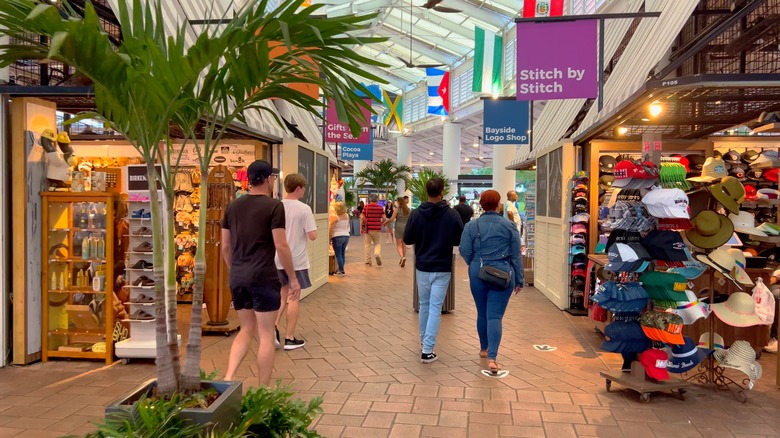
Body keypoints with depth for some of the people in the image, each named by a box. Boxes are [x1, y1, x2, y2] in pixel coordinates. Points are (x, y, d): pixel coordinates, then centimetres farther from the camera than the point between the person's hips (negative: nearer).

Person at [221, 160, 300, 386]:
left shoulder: (233, 206, 9)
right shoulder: (274, 206, -9)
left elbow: (225, 246, 12)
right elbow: (281, 245, -12)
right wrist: (293, 278, -4)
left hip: (237, 278, 6)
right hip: (263, 277, -6)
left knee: (247, 329, 20)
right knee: (265, 335, 5)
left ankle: (228, 378, 6)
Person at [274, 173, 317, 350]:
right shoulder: (304, 209, -14)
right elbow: (312, 235, -16)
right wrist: (309, 227, 4)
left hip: (279, 259, 5)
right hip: (297, 260, -5)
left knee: (283, 295, 21)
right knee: (294, 297, 5)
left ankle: (274, 326, 5)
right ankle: (290, 338, 12)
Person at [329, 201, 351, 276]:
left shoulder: (334, 217, -13)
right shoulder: (347, 216, 6)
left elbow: (331, 229, -13)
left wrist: (329, 238, -7)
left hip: (337, 237, -6)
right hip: (346, 236, 7)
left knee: (338, 254, 0)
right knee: (342, 254, 14)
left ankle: (341, 271, 1)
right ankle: (340, 269, 21)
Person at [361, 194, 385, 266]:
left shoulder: (366, 207, -2)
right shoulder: (380, 208, 1)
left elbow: (362, 218, -7)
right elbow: (384, 218, -1)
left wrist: (361, 227, 0)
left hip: (367, 228, 0)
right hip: (377, 228, 0)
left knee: (368, 244, 8)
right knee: (377, 243, 12)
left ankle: (368, 261, 11)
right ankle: (377, 254, -16)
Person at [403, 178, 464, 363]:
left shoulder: (416, 214, -8)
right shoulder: (452, 214, -10)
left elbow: (407, 240, -1)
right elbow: (460, 241, -2)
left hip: (422, 267, 2)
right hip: (443, 268, -2)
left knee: (424, 304, 19)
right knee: (435, 307, 2)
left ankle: (424, 340, 35)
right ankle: (427, 350, -2)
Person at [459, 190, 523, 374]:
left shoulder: (472, 226, -2)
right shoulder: (509, 226, -2)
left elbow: (465, 251, -3)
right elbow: (516, 255, 1)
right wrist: (519, 280, 9)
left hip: (478, 274, 2)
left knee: (482, 313, 17)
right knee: (495, 315, -4)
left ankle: (484, 349, 34)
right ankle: (492, 357, -13)